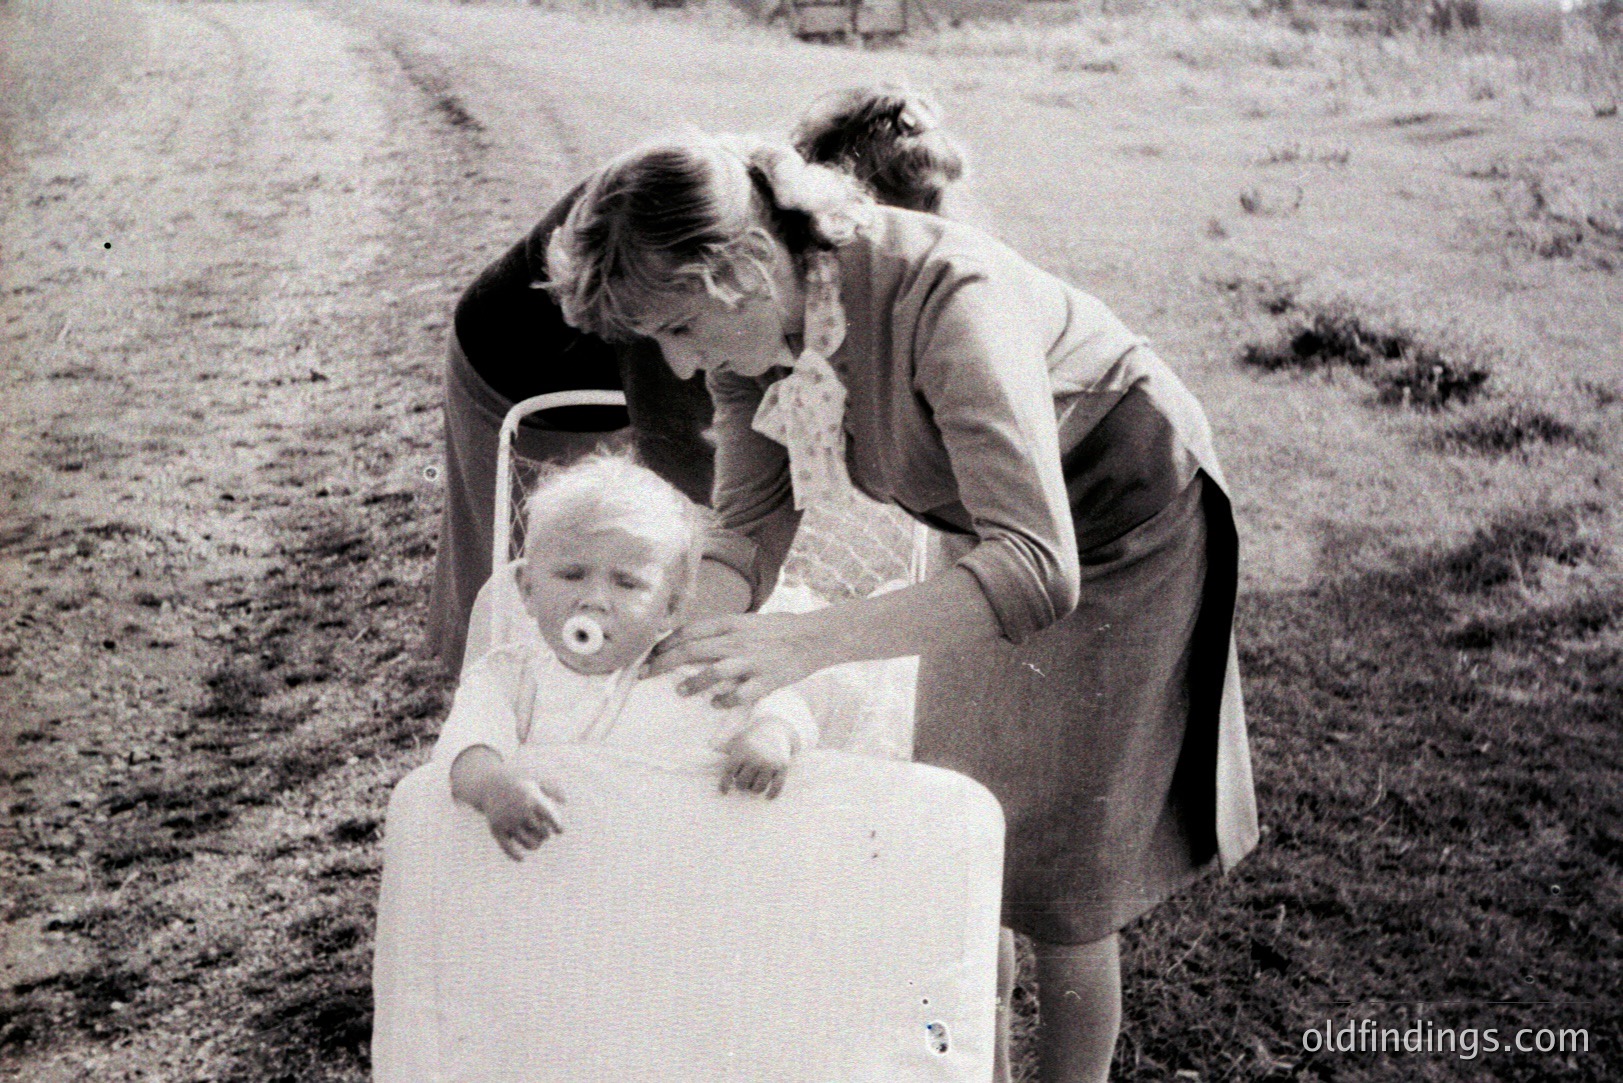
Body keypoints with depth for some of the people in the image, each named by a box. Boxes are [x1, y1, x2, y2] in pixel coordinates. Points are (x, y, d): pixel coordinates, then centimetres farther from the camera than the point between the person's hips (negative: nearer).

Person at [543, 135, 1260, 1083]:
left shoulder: (947, 298, -41)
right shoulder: (752, 323, -19)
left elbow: (1038, 569, -49)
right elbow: (752, 522, -10)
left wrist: (811, 641, -59)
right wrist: (696, 654, -27)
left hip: (1127, 519, -7)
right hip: (996, 521, 7)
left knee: (1056, 874, 1)